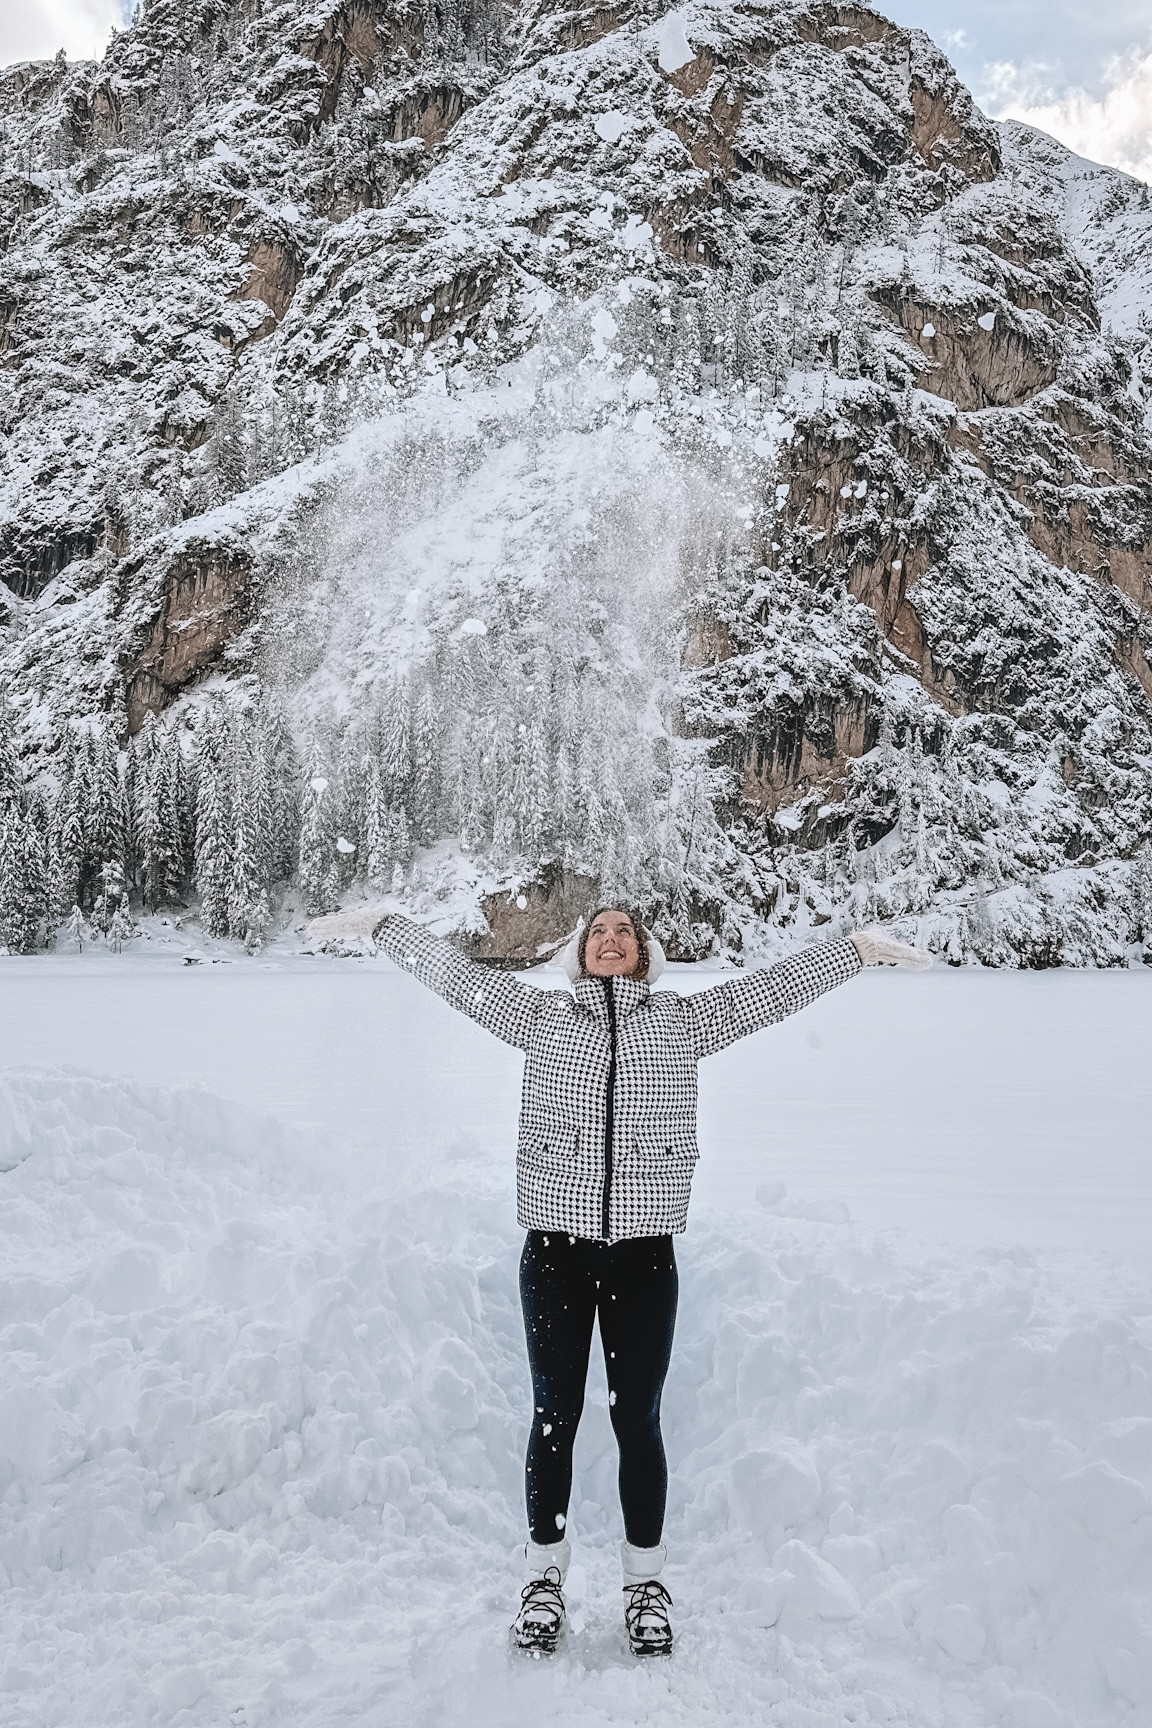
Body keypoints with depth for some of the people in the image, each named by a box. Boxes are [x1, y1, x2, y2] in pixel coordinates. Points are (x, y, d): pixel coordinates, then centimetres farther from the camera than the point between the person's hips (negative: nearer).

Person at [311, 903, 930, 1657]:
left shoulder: (683, 1019, 7)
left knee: (638, 1419, 9)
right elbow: (455, 972, 7)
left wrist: (861, 945, 0)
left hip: (645, 1253, 0)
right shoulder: (542, 1014, 7)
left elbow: (772, 988, 4)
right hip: (555, 1248, 0)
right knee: (555, 1414, 9)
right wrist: (379, 923, 4)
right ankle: (546, 1573, 26)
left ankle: (647, 1580, 26)